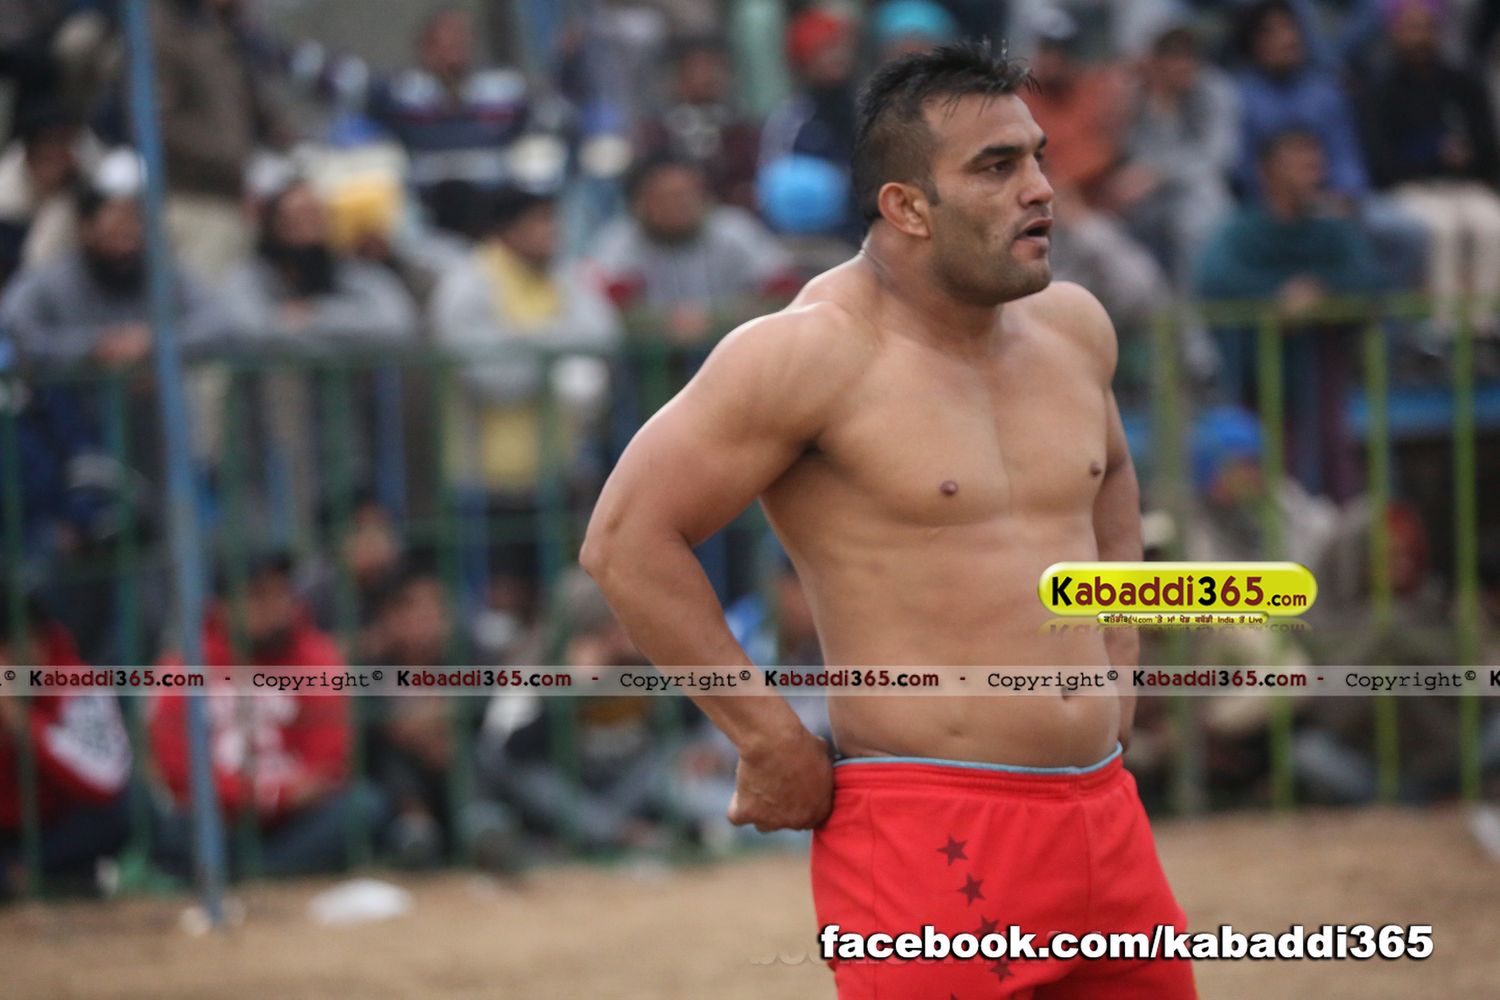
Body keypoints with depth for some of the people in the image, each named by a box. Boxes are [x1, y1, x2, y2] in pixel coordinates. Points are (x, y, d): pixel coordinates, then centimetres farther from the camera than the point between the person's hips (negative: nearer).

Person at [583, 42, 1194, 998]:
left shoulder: (1072, 326, 10)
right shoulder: (814, 352, -12)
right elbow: (628, 537, -12)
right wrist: (772, 742, -11)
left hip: (1104, 810, 7)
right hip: (929, 836, -7)